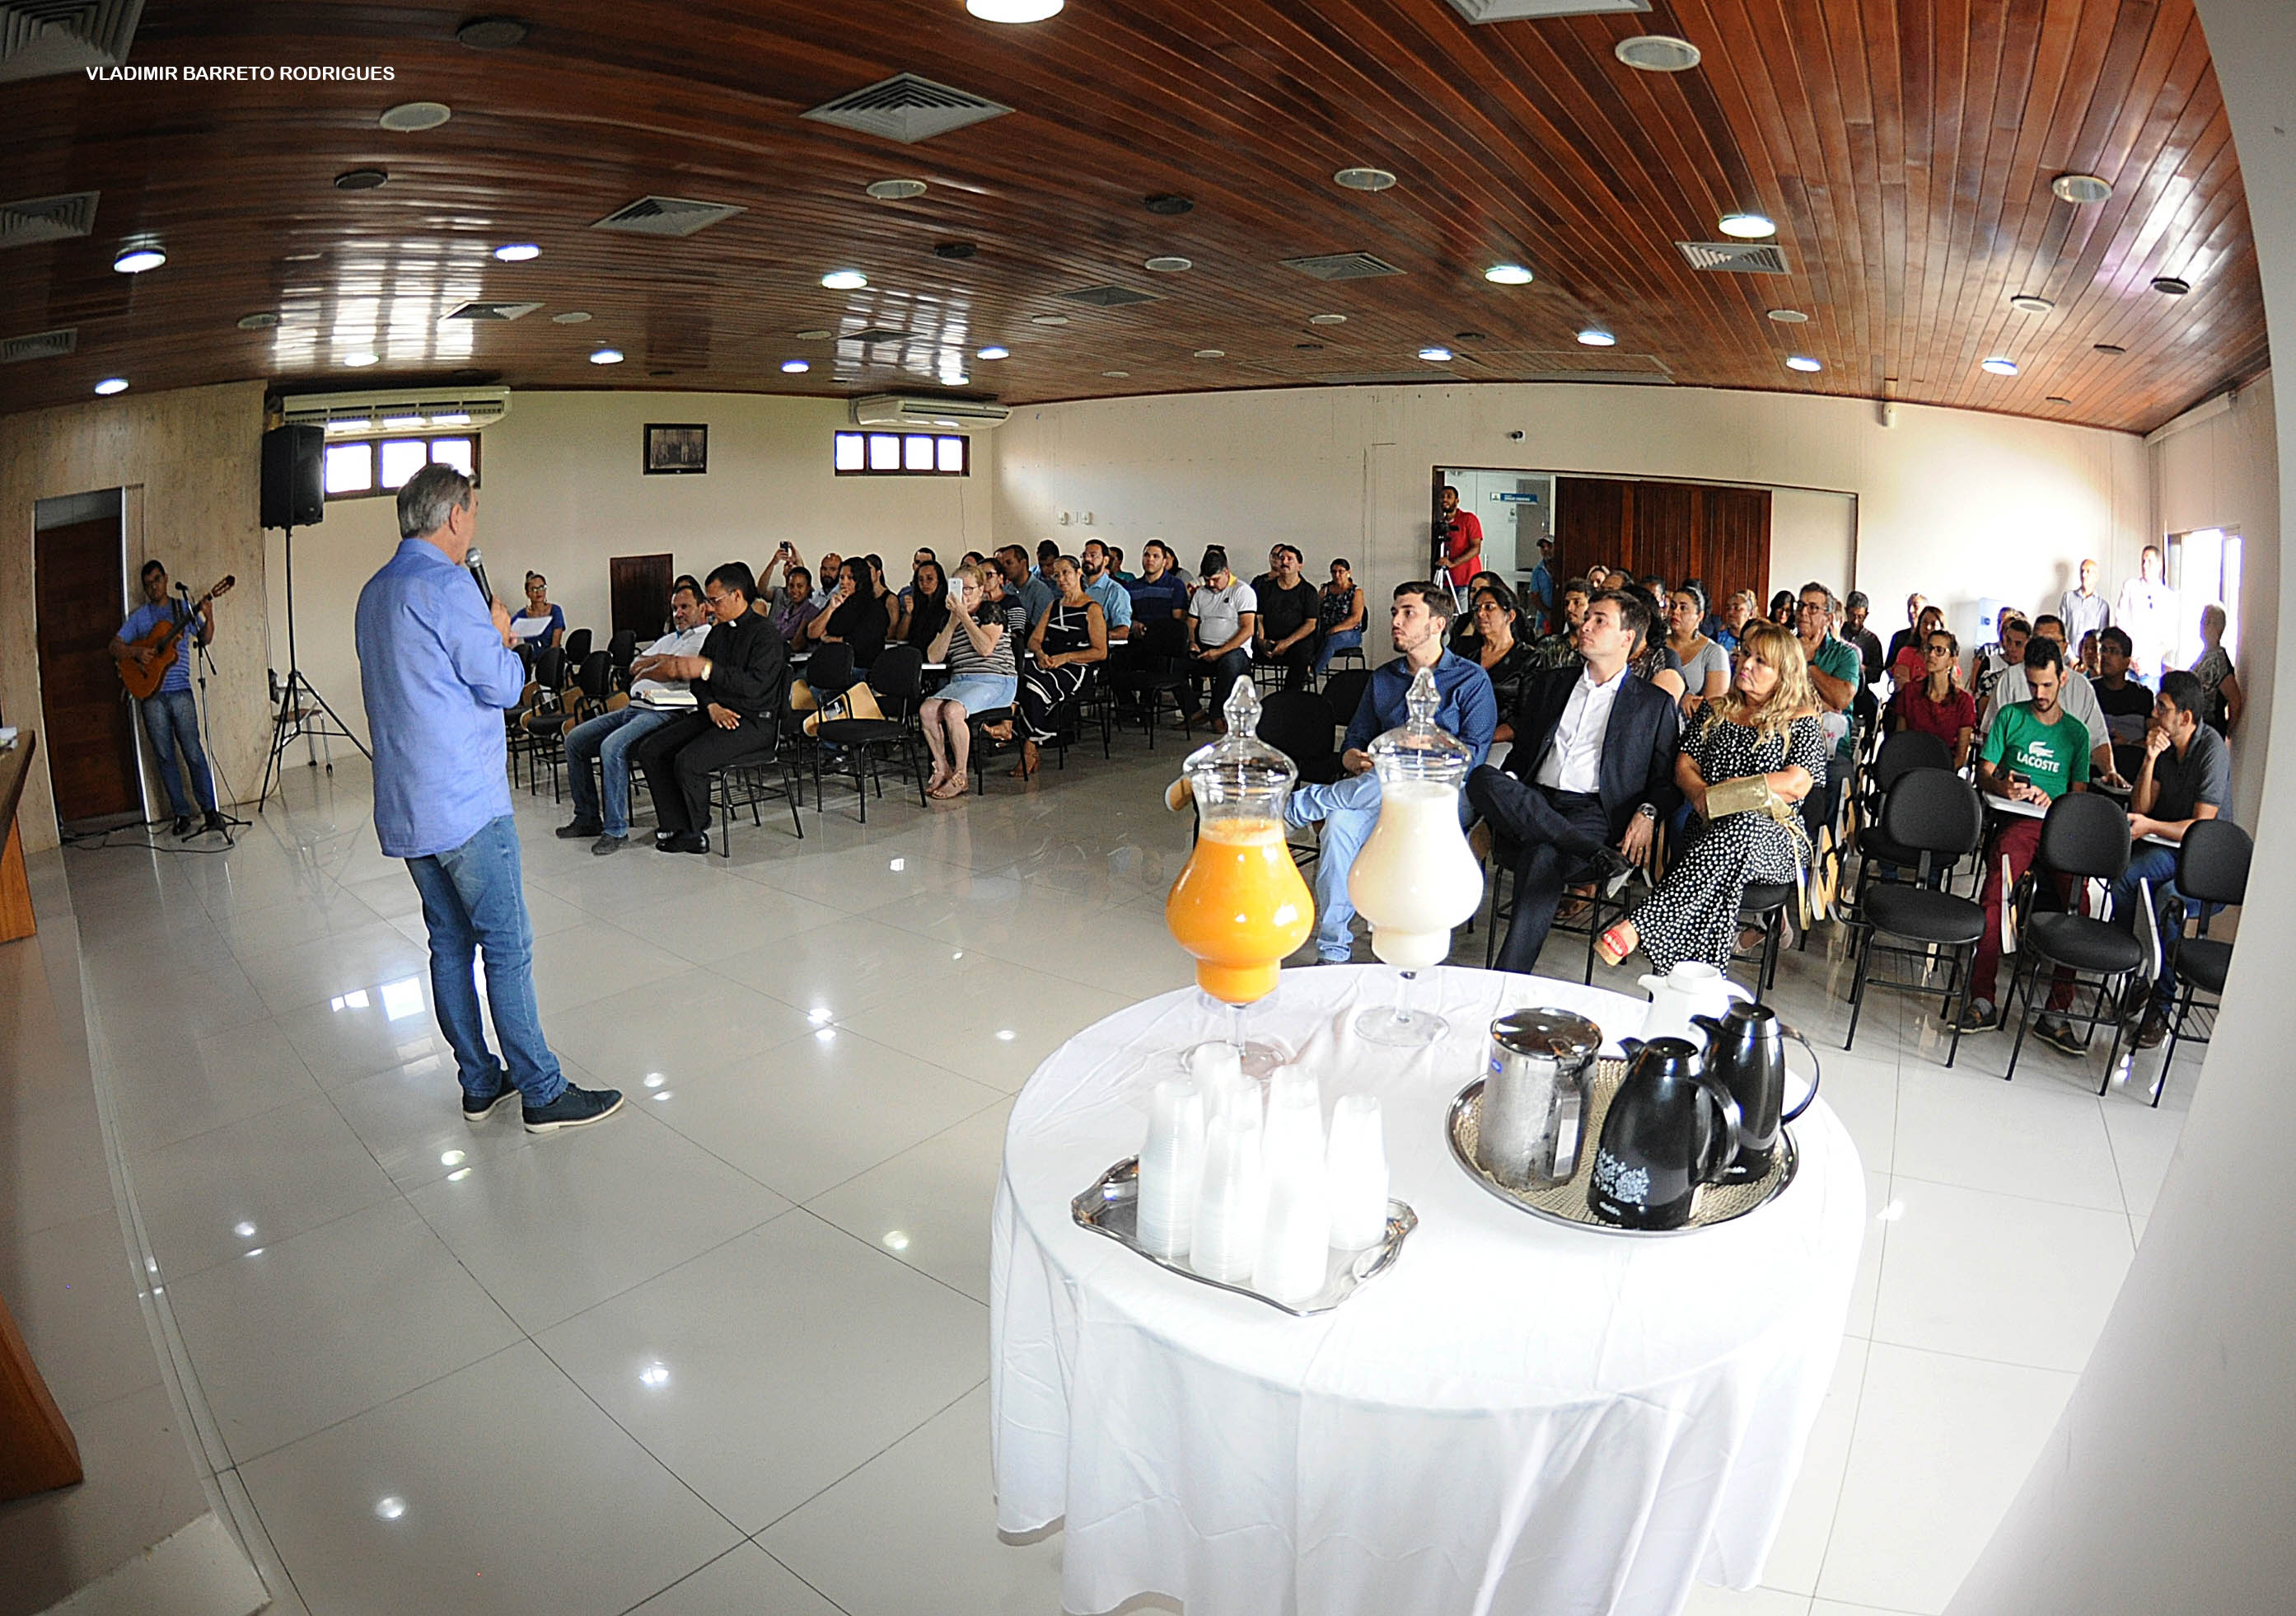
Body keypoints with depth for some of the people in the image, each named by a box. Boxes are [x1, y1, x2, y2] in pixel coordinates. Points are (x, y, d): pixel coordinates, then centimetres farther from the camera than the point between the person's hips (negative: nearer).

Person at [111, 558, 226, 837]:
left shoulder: (184, 608, 11)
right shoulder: (139, 616, 11)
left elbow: (204, 639, 6)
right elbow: (115, 647, 9)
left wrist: (208, 618, -13)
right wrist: (135, 652, -11)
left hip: (180, 693, -1)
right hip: (151, 694, 2)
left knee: (193, 753, -6)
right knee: (165, 757, 4)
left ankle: (210, 810, -3)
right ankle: (182, 814, 9)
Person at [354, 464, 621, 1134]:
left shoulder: (374, 593, 14)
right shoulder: (446, 586, -14)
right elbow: (502, 686, -12)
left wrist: (485, 638, 18)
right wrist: (501, 637, 6)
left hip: (405, 804, 9)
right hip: (465, 801, -9)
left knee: (450, 944, 12)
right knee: (507, 947, -4)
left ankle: (480, 1083, 21)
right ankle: (543, 1093, 2)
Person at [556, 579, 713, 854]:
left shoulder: (709, 637, -1)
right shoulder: (669, 639, 29)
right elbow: (635, 666, 19)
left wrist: (646, 672, 3)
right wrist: (660, 658, 0)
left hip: (666, 712, -10)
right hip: (635, 706, 10)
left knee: (612, 747, -31)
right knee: (575, 739, 4)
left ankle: (615, 829, -20)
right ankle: (587, 818, 9)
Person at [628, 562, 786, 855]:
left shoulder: (764, 634, -10)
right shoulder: (718, 633, 17)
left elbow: (755, 685, -22)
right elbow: (699, 680, 14)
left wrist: (708, 669, -26)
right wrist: (712, 706, -7)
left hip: (753, 722, -9)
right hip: (717, 713, 9)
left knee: (688, 761, -27)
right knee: (650, 750, -6)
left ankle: (696, 831, -3)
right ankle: (675, 827, -4)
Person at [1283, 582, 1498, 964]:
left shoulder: (1471, 680, 6)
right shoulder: (1382, 678, 21)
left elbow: (1474, 752, -5)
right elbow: (1356, 741, 19)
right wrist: (1354, 759, -7)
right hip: (1376, 792, 3)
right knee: (1341, 823, -31)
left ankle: (1296, 805, -20)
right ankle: (1333, 952, -26)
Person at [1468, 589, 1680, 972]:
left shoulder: (1655, 704, 14)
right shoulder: (1547, 683, 23)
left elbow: (1666, 778, 13)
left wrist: (1647, 813, -8)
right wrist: (1504, 785, 0)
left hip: (1592, 811, -3)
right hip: (1530, 806, 4)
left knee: (1542, 857, -37)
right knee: (1481, 778, -31)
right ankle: (1596, 854, -31)